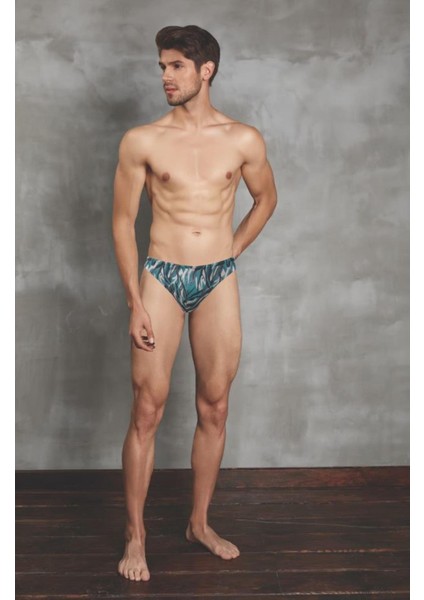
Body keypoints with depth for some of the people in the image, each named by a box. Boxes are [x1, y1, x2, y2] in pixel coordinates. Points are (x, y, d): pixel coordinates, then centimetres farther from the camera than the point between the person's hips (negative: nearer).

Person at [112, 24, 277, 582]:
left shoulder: (244, 140, 2)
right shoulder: (141, 141, -2)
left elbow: (266, 199, 19)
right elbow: (123, 221, -1)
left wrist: (231, 251, 11)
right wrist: (135, 302, -6)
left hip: (219, 283, 2)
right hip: (161, 279, -1)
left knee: (214, 409, 8)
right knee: (147, 412, 0)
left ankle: (200, 523, 26)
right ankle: (136, 536, 14)